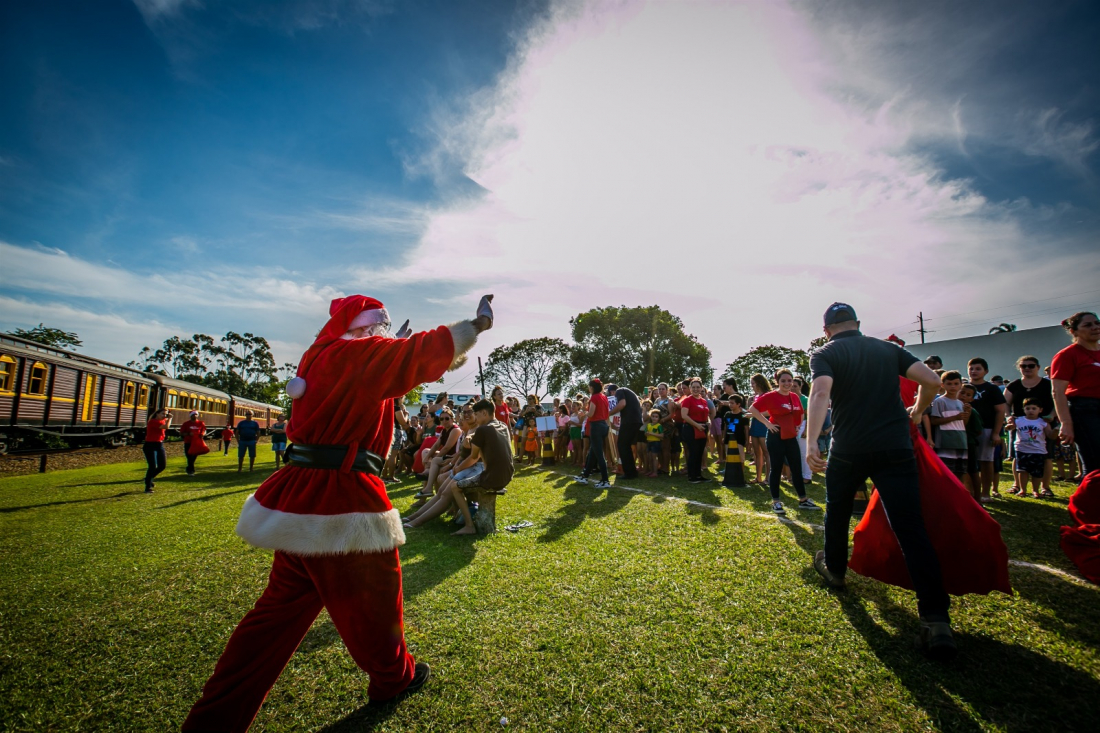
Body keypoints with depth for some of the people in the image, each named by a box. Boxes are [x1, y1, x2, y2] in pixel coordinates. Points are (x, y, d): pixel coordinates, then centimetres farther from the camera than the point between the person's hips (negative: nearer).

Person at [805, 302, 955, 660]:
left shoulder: (825, 354, -1)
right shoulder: (889, 349, 12)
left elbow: (821, 392, -19)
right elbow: (931, 381, 5)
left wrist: (811, 442, -26)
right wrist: (916, 412, 24)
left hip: (848, 449, -2)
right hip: (896, 446, 3)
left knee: (837, 512, 21)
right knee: (911, 528, -1)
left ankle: (834, 570, 40)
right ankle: (936, 619, -7)